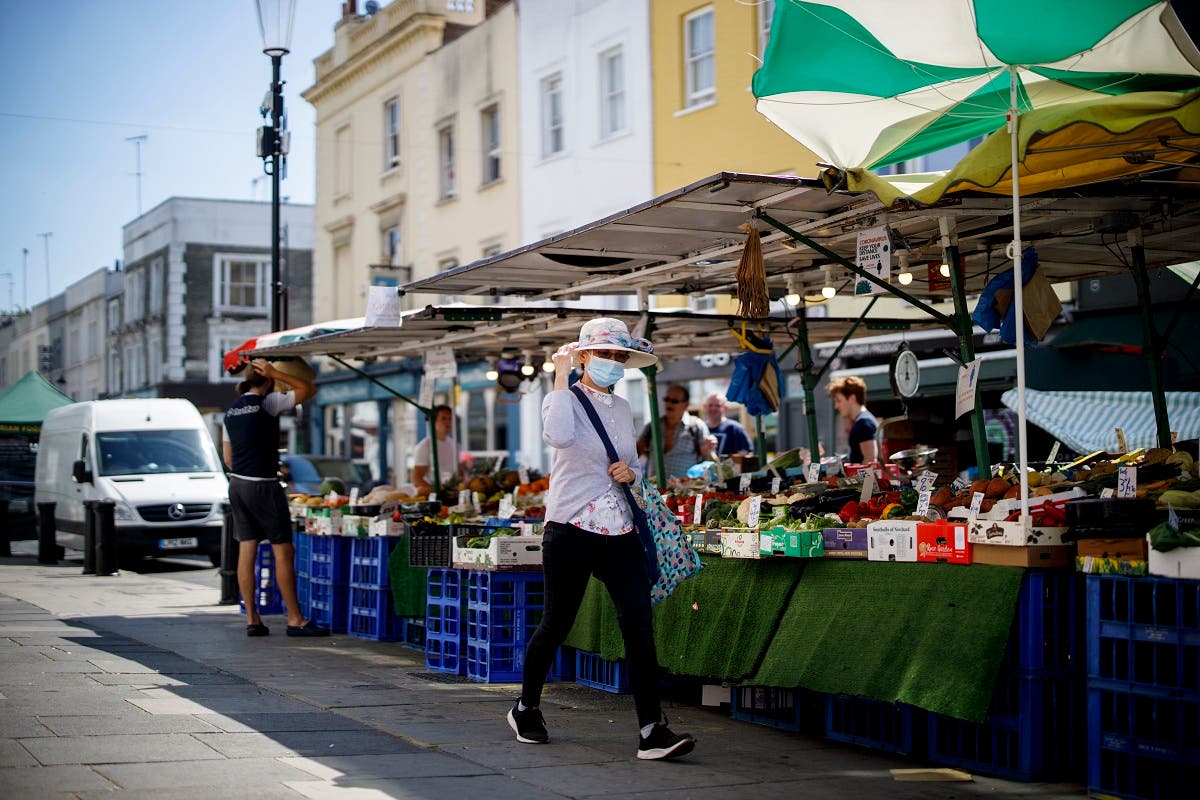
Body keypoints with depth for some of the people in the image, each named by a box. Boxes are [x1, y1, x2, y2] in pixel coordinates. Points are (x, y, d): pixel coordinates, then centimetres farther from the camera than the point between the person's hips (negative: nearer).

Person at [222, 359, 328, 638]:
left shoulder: (232, 410, 12)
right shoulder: (267, 403, -10)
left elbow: (228, 456, 16)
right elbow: (309, 389, -7)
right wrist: (275, 373, -8)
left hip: (237, 484, 7)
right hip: (263, 486, -7)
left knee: (246, 552, 6)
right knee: (284, 552, -2)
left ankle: (252, 619, 7)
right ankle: (295, 620, -1)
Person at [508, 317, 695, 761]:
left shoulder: (623, 409, 14)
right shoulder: (565, 399, -4)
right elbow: (559, 436, -28)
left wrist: (632, 471, 2)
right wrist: (561, 373, -20)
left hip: (620, 533, 5)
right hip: (571, 529, -5)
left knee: (639, 625, -8)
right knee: (556, 624, 6)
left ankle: (652, 731, -10)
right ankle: (526, 709, 29)